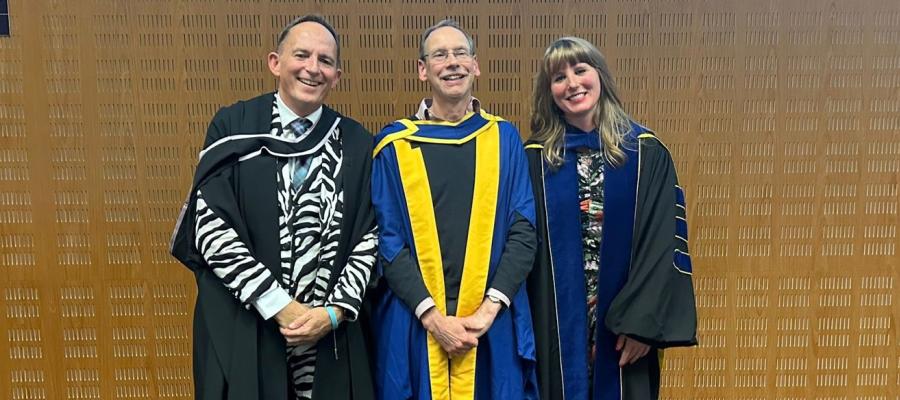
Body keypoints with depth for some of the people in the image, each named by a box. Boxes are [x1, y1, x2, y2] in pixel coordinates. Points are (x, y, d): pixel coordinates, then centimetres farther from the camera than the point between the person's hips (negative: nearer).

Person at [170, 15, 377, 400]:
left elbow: (369, 235, 2)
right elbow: (210, 225, -9)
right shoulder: (232, 126, -3)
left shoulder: (356, 142, 2)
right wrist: (279, 306, -14)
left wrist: (336, 310, -10)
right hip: (241, 333, -1)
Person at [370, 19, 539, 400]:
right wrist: (432, 317, -12)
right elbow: (386, 240, -4)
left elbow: (524, 230, -1)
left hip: (493, 322, 1)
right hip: (415, 322, -1)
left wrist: (490, 308, -11)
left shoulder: (504, 139, 4)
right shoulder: (395, 144, -1)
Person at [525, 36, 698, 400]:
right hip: (555, 326, 1)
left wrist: (643, 321, -11)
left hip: (624, 325, 0)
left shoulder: (646, 152, -3)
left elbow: (662, 243, -6)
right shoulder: (535, 158, -1)